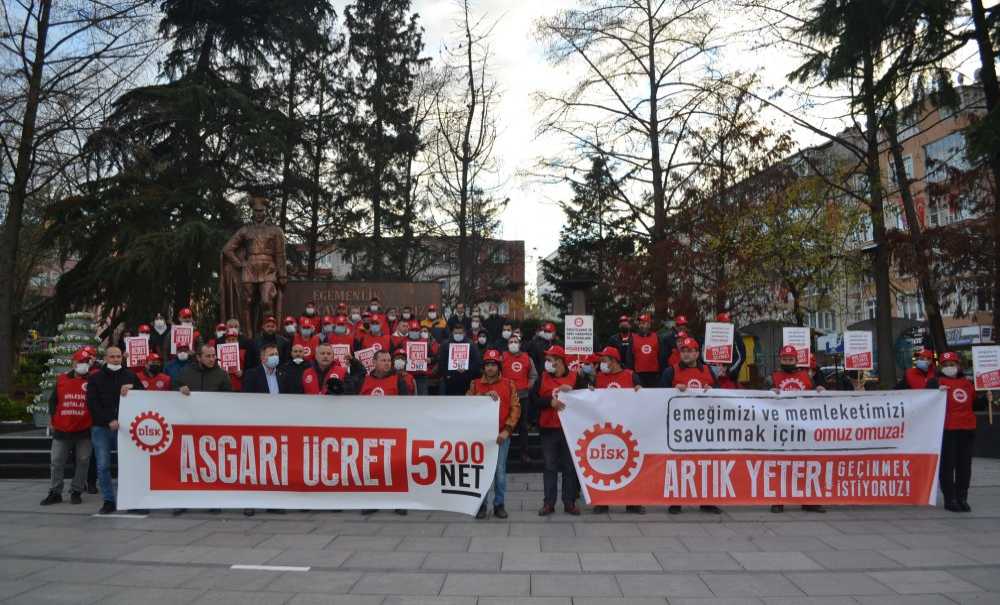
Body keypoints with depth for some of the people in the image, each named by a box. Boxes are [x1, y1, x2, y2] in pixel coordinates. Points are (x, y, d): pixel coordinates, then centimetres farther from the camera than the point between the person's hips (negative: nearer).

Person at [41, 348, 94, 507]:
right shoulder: (61, 379, 4)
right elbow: (53, 401, 11)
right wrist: (52, 421, 9)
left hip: (84, 430, -2)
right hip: (62, 430, 2)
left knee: (82, 462, 4)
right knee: (56, 462, 6)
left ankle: (76, 492, 14)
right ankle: (55, 493, 16)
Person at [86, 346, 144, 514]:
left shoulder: (130, 376, 9)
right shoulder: (95, 378, 7)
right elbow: (92, 404, -1)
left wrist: (131, 389, -12)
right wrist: (109, 421, -12)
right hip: (101, 428, 1)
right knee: (103, 466, 2)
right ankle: (108, 501, 10)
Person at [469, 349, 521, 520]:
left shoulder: (509, 384, 3)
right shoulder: (475, 384, 7)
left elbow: (515, 408, -1)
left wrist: (507, 430, -10)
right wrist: (484, 396, -17)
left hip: (502, 435, -1)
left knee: (500, 471, 3)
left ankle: (499, 504, 14)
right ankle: (481, 504, 13)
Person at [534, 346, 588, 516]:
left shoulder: (575, 377, 0)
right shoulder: (542, 378, 3)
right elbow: (534, 398, -4)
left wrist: (572, 390, -19)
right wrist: (550, 402, -18)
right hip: (549, 429, 1)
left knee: (570, 467, 6)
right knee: (550, 467, 5)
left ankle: (569, 503, 15)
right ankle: (549, 503, 11)